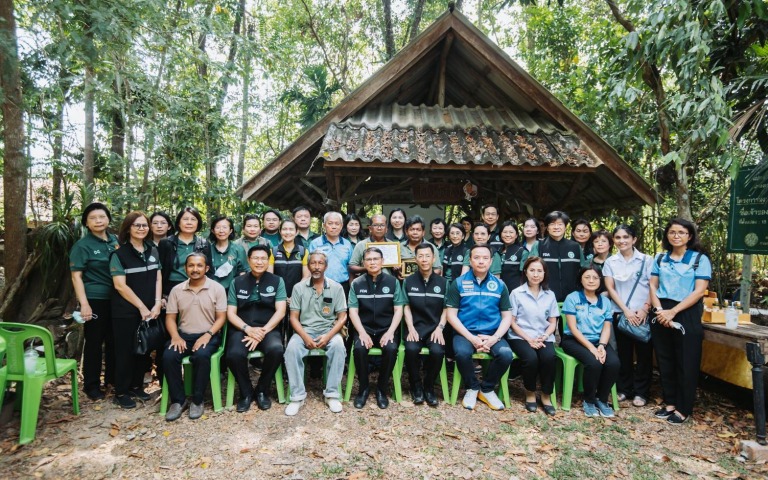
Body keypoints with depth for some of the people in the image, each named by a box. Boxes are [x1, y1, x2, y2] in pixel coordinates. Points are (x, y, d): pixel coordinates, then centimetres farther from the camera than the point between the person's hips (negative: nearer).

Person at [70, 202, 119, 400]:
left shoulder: (115, 240, 9)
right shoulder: (82, 245, -6)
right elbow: (76, 276, -10)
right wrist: (84, 304, -18)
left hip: (116, 298, 5)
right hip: (95, 299, -5)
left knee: (114, 340, 13)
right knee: (94, 342, 3)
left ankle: (112, 377, 28)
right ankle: (91, 384, 16)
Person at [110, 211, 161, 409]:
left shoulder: (153, 251, 8)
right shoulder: (119, 254, -8)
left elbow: (158, 278, 7)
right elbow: (120, 285, -13)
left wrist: (157, 304, -5)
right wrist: (141, 307, -14)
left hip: (150, 311, 5)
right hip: (126, 312, -4)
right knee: (125, 351, 4)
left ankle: (137, 386, 26)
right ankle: (121, 392, 16)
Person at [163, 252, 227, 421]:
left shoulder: (217, 288, -2)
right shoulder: (177, 290, 7)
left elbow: (221, 317, -3)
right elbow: (170, 317, 7)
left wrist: (208, 335, -18)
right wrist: (175, 337, -11)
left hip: (208, 336, -3)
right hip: (183, 335, 3)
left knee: (201, 356, -34)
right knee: (168, 356, -26)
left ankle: (197, 400, -14)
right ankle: (178, 400, -9)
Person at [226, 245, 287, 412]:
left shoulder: (277, 281, 6)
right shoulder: (237, 282, 10)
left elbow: (280, 311, -2)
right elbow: (231, 313, 5)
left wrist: (263, 331, -15)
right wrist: (248, 329, -13)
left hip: (268, 329, -1)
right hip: (242, 329, 1)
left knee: (276, 350, -32)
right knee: (234, 354, -30)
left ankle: (262, 390, -4)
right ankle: (246, 392, -1)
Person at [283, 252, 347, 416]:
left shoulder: (336, 287, 2)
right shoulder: (299, 287, 3)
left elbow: (342, 317, 0)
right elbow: (294, 317, 1)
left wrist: (328, 336, -16)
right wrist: (305, 337, -16)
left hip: (329, 330, 0)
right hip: (304, 330, 1)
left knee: (338, 346, -33)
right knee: (292, 349, -30)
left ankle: (332, 394, -19)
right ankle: (297, 396, -17)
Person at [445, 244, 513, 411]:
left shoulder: (499, 285, 8)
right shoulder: (458, 283, 1)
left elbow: (507, 316, 7)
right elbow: (451, 314, -3)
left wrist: (495, 338, -11)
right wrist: (471, 337, -14)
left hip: (492, 334, 2)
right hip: (465, 333, -2)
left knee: (506, 354, -27)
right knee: (462, 353, -33)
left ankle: (487, 389, 1)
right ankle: (472, 387, -1)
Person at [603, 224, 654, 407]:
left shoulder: (646, 260, -1)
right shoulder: (610, 262, 4)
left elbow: (653, 287, -2)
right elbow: (610, 288, 1)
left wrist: (645, 308, -13)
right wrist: (626, 310, -8)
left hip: (643, 314, -1)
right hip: (620, 313, 2)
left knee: (643, 353, 4)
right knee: (624, 352, 10)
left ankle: (641, 392, 16)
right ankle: (624, 389, 22)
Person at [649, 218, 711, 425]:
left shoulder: (700, 259, -2)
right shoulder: (660, 258, 10)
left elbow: (699, 291, -10)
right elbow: (653, 286, 6)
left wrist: (673, 311, -17)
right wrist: (659, 310, -10)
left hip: (687, 315, -4)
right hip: (661, 314, 4)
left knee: (686, 363, 3)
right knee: (665, 360, 10)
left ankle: (683, 409, 15)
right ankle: (670, 403, 23)